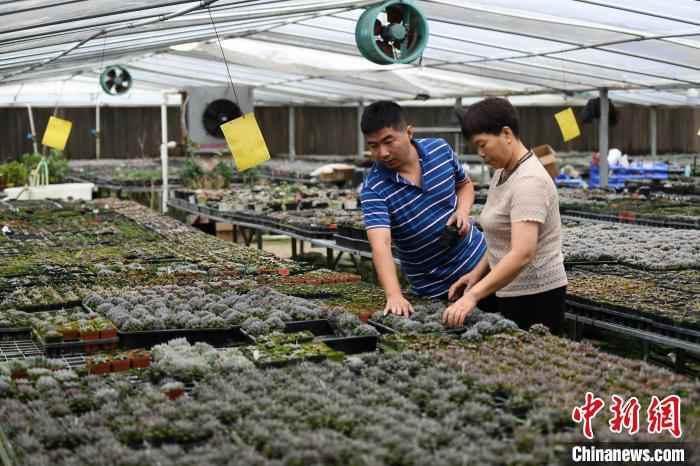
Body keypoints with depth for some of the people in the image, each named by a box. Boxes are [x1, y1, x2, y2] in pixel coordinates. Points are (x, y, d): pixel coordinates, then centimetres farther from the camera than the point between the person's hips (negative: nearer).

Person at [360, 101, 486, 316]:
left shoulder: (440, 149, -9)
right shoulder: (374, 189, -22)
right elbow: (380, 245, -34)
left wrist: (462, 211, -12)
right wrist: (394, 295, -49)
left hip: (478, 262, 3)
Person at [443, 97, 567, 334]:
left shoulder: (529, 182, -20)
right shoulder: (502, 173, 10)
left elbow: (522, 254, -31)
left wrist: (473, 296, -36)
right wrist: (477, 272, 8)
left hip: (536, 298, -9)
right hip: (510, 293, 9)